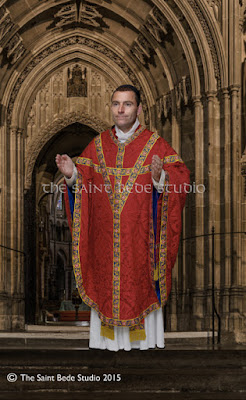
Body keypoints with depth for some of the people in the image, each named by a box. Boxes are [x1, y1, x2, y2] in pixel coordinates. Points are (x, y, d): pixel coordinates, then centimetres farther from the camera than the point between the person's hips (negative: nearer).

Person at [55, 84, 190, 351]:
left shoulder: (155, 145, 0)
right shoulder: (97, 145, 9)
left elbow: (180, 180, -8)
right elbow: (82, 184, 8)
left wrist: (159, 177, -28)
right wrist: (72, 175, -13)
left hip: (139, 237, -3)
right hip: (106, 236, 3)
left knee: (140, 284, 2)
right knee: (105, 284, 6)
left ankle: (142, 337, 15)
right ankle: (109, 337, 17)